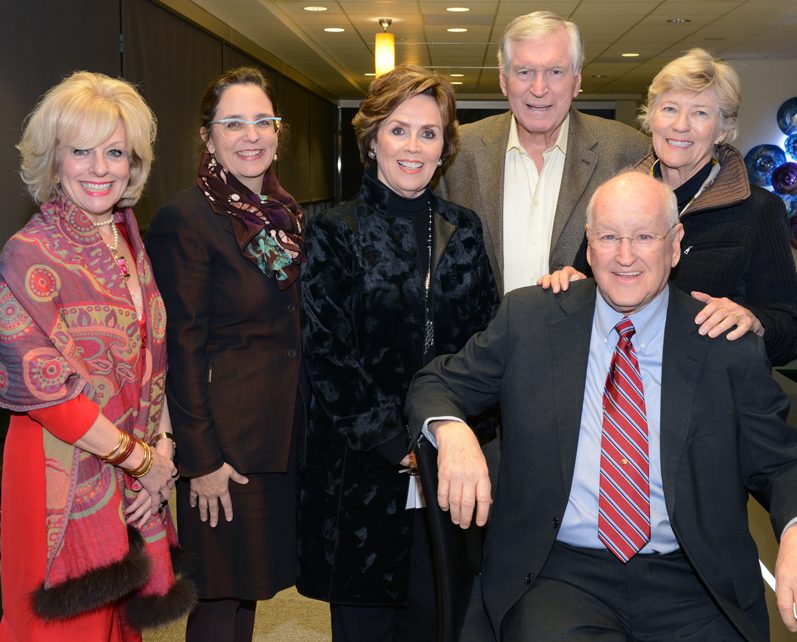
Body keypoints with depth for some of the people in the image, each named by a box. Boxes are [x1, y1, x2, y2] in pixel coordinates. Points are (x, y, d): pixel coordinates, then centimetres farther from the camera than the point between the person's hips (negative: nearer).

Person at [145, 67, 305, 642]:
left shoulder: (285, 212, 9)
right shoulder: (185, 219, -15)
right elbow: (182, 349, -16)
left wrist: (301, 417, 13)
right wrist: (201, 459, -16)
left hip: (285, 428, 7)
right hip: (228, 438, -7)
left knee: (251, 582, 20)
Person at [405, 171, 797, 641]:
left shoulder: (730, 346, 3)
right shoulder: (528, 319, 4)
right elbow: (435, 386, 8)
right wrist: (451, 431, -16)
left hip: (691, 585, 3)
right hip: (559, 573, -2)